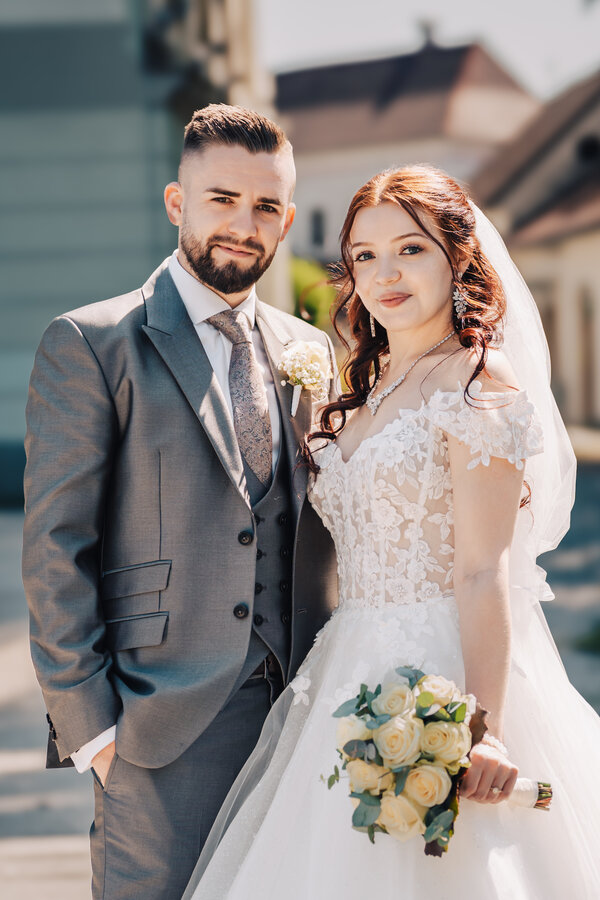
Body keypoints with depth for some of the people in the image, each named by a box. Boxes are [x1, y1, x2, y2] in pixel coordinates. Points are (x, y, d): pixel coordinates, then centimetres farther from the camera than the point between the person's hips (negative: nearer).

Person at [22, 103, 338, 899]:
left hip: (300, 715, 5)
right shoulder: (90, 344, -4)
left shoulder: (309, 351, 13)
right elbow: (54, 549, -7)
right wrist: (87, 721, -11)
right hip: (163, 723, -5)